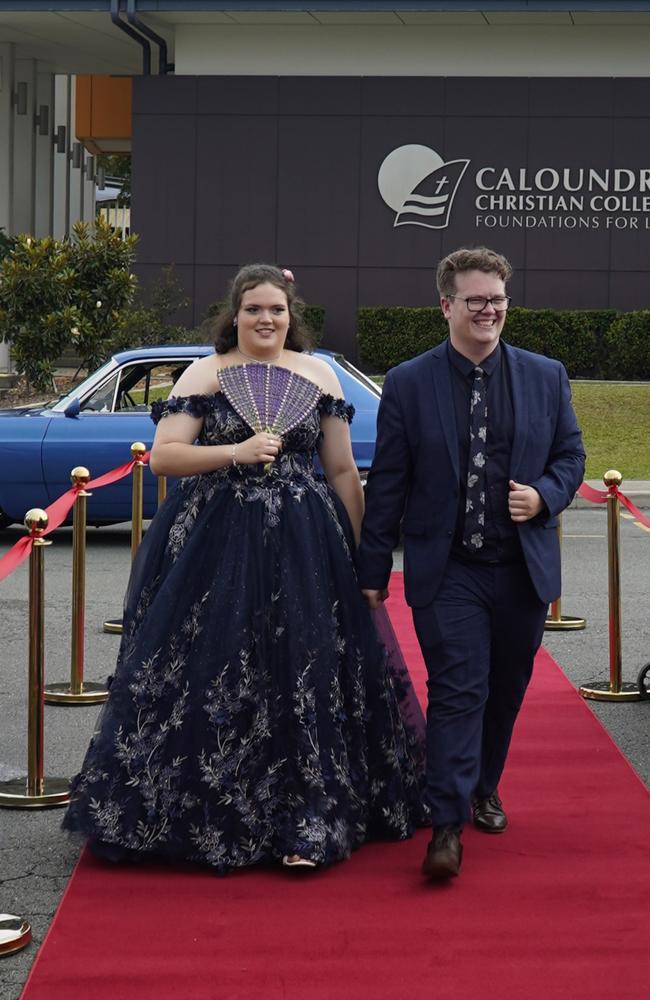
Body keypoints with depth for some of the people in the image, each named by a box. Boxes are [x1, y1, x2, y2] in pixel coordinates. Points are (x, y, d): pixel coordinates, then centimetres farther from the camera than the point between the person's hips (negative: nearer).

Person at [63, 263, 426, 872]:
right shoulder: (206, 374, 2)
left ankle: (305, 826, 8)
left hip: (303, 547, 2)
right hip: (217, 546, -1)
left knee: (305, 675, -1)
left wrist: (361, 551, 7)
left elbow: (343, 470, 10)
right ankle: (207, 814, 17)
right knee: (212, 677, 1)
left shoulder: (318, 374, 8)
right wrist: (237, 452, -19)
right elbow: (162, 457, -7)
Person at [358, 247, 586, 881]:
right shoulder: (408, 384, -1)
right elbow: (387, 483, 0)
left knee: (504, 689, 15)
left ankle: (484, 788, 37)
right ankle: (447, 827, -7)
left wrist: (544, 495, -10)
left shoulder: (546, 377, 5)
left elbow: (571, 454, 12)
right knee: (457, 692, -10)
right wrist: (374, 568, -1)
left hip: (522, 568, 3)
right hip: (446, 571, -3)